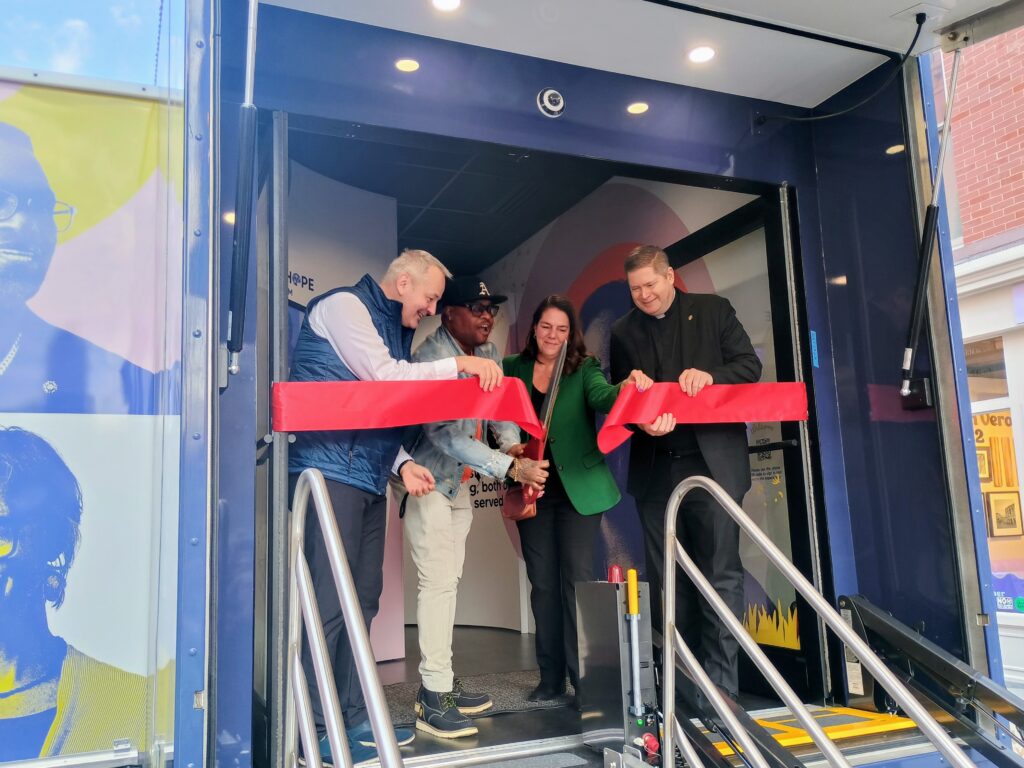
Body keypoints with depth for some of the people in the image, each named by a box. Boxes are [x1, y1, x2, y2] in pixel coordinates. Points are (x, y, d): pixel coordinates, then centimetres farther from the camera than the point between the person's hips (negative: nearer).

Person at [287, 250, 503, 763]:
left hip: (368, 477, 9)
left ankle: (354, 719, 20)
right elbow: (383, 374, -16)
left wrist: (401, 463, 4)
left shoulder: (396, 329, 21)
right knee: (329, 602, -8)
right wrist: (460, 364, -11)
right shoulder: (344, 305, -4)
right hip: (330, 468, -9)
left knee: (362, 600, 10)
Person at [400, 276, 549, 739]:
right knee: (438, 581, -9)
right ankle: (434, 699, 0)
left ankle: (438, 684, 23)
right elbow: (445, 435, -31)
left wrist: (511, 443, -18)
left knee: (448, 579, 12)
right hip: (427, 481, -8)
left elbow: (500, 406, 5)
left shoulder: (487, 352, 3)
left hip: (460, 482, 8)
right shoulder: (432, 357, -23)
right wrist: (512, 469, -37)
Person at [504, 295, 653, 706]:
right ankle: (551, 677, 19)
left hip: (579, 488, -2)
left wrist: (627, 387, -41)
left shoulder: (584, 368, 0)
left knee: (577, 579, -3)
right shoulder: (513, 368, 6)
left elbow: (602, 397, -18)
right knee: (543, 583, 8)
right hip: (532, 490, 3)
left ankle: (585, 677, 6)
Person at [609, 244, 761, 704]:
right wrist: (644, 420, -14)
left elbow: (750, 365, 2)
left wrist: (709, 375, -18)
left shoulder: (713, 310, 7)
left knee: (721, 573, -4)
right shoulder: (624, 331, 12)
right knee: (667, 579, 8)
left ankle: (722, 684, 5)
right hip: (655, 470, 3)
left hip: (713, 462, -2)